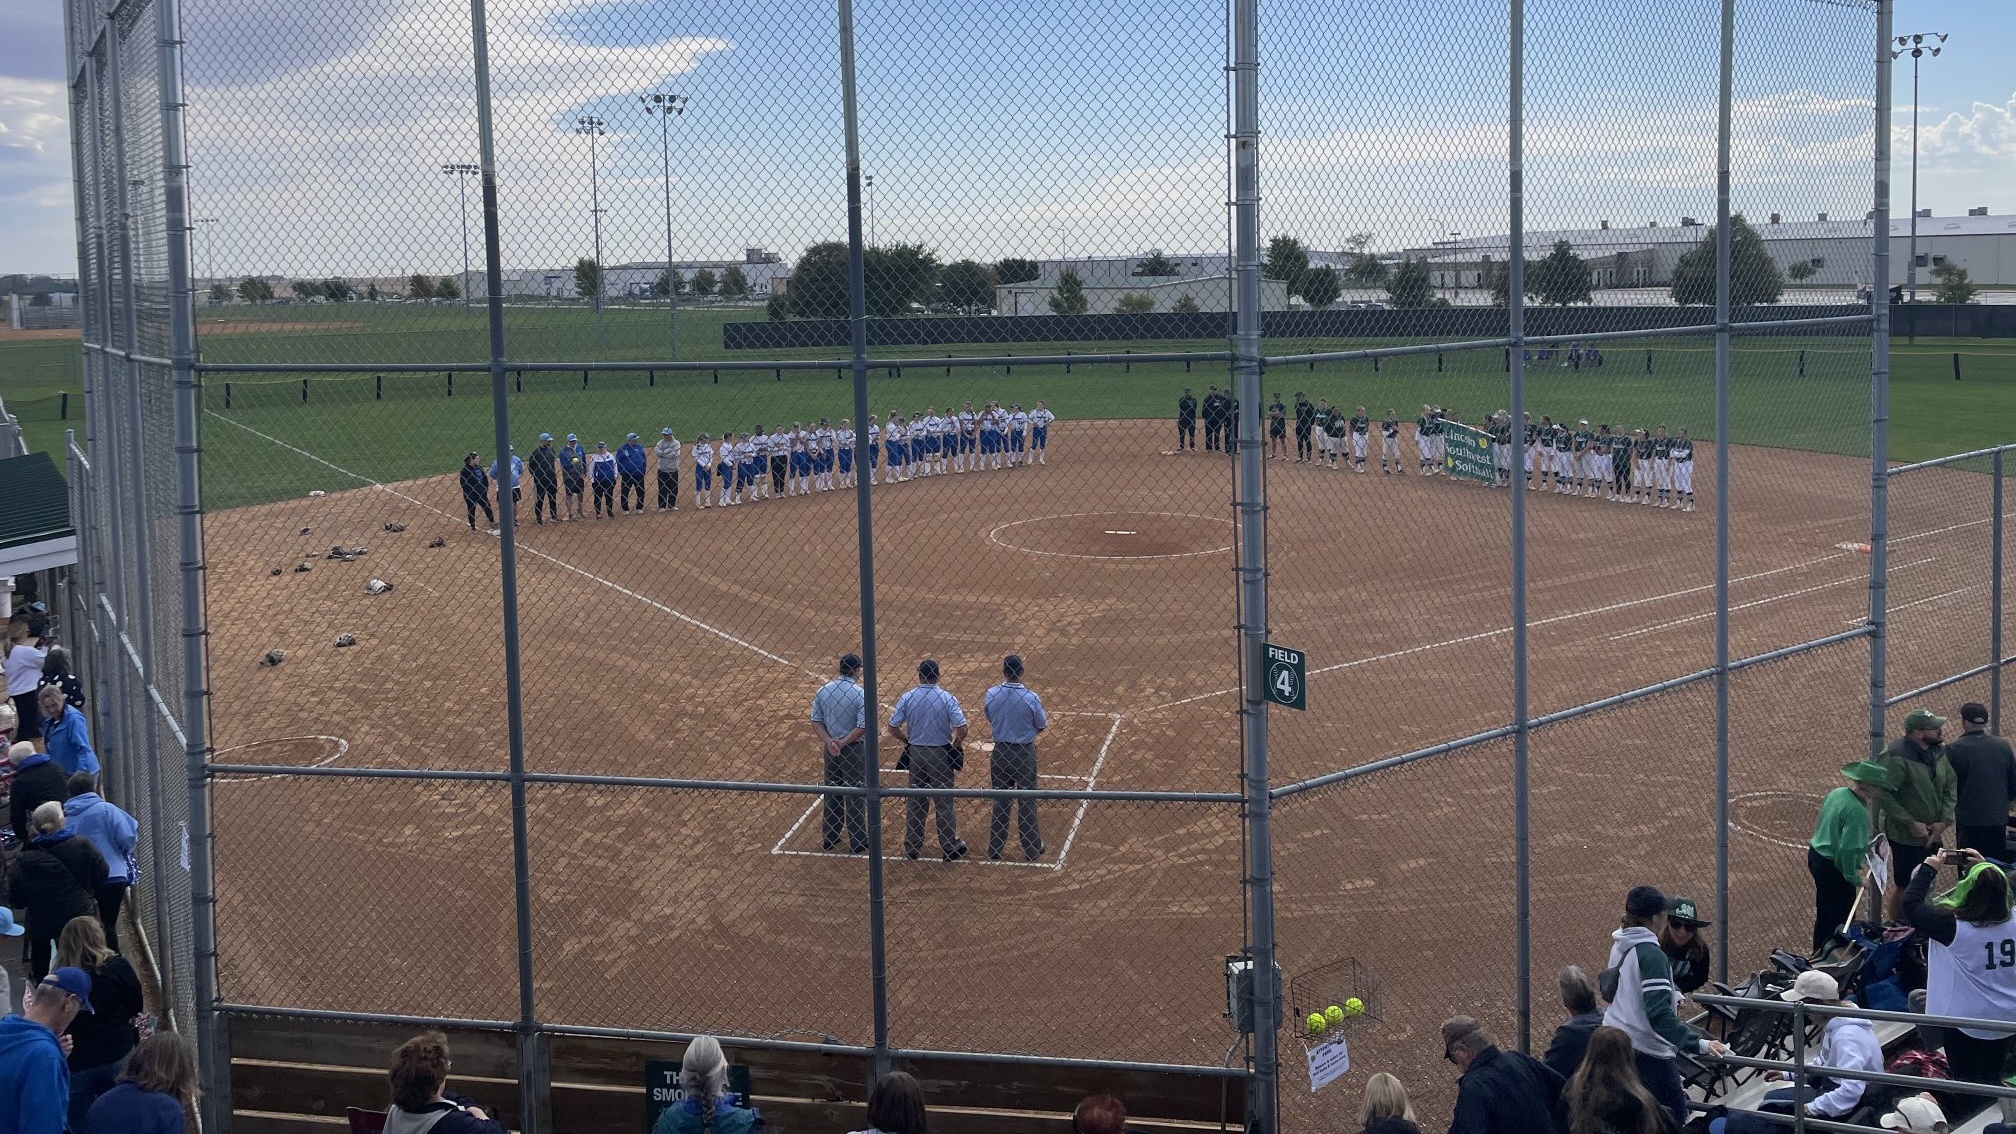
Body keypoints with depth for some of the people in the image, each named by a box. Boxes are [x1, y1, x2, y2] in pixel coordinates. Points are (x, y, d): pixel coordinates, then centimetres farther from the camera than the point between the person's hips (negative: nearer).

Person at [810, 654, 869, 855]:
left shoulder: (823, 691, 0)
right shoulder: (861, 694, -16)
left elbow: (816, 721, -2)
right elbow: (863, 727, -21)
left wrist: (830, 742, -10)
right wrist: (842, 743, -15)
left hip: (830, 748, 5)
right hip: (854, 749, -5)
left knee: (832, 792, 18)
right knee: (855, 794, 4)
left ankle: (829, 837, 26)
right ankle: (858, 842, 10)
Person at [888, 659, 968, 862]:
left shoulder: (907, 698, -5)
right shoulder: (947, 698, -12)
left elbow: (893, 727, -3)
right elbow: (961, 728, -17)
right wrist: (954, 745, 2)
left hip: (915, 754, 3)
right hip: (940, 754, -2)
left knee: (915, 801, 14)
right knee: (944, 802, 6)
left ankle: (911, 847, 21)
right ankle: (950, 848, 12)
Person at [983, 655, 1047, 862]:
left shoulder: (991, 695, -10)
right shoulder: (1031, 698, -19)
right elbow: (1042, 727, -5)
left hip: (1000, 752, 2)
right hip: (1024, 752, -2)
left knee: (1000, 802, 15)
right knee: (1027, 802, 10)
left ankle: (995, 849, 20)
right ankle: (1032, 849, 17)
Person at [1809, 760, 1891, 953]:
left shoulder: (1836, 793, 0)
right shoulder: (1856, 811, -26)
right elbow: (1848, 849, -29)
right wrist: (1854, 878, -15)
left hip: (1816, 856, 10)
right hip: (1832, 867, -10)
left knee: (1823, 913, 24)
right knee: (1840, 917, 5)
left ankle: (1819, 954, 38)